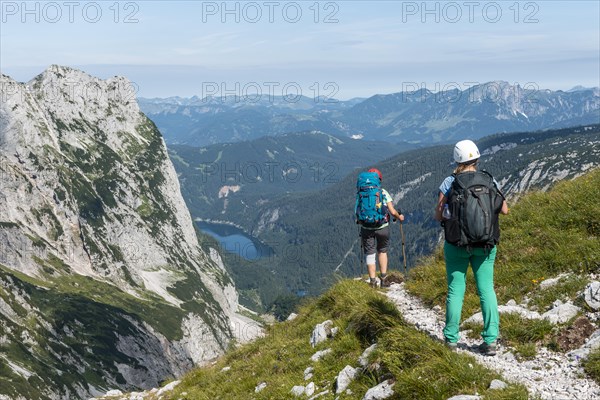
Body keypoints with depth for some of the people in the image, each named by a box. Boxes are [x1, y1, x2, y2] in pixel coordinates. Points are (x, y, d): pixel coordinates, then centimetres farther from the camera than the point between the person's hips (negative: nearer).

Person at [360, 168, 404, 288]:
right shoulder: (383, 192, -2)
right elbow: (392, 212, -5)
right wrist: (399, 217, 15)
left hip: (367, 228, 0)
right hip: (382, 227, 0)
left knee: (370, 255, 9)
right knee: (382, 251, 20)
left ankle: (373, 282, 6)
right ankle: (383, 279, 17)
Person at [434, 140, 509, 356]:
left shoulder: (449, 183, -9)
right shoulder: (489, 181, -3)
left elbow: (438, 216, -8)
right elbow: (504, 210, 1)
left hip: (456, 243, -1)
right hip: (485, 244, 2)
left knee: (455, 290, 9)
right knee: (486, 289, 9)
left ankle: (451, 339, 16)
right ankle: (490, 340, 6)